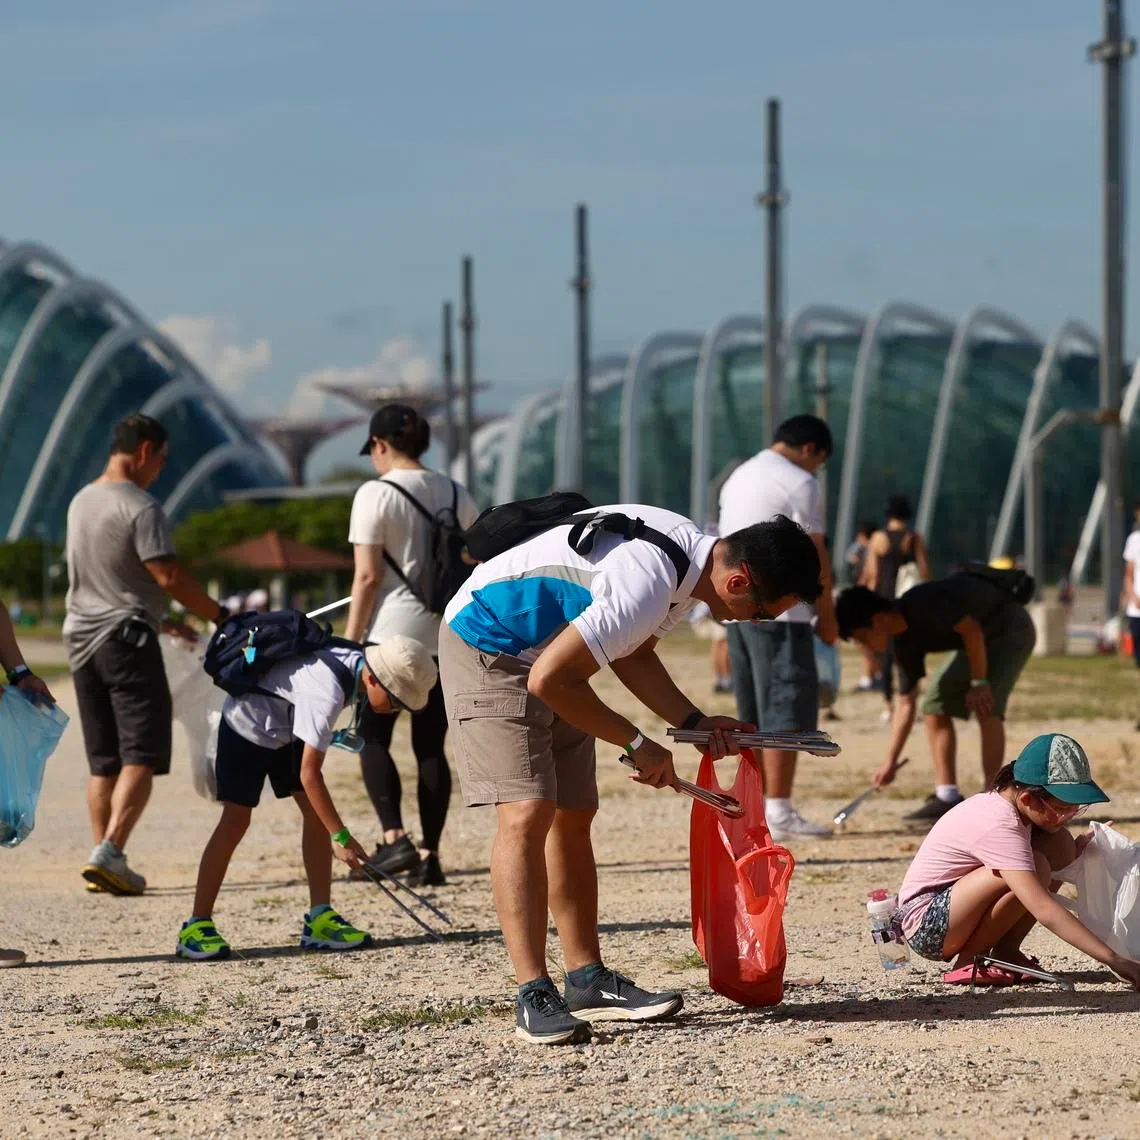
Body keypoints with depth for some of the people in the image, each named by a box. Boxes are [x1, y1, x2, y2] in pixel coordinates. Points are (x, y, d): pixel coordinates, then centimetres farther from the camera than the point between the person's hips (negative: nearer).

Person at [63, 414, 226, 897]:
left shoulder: (81, 502, 15)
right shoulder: (140, 508, -12)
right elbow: (168, 576, -20)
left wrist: (161, 620, 27)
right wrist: (220, 616, -10)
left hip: (82, 639, 8)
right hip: (127, 639, -8)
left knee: (103, 761, 12)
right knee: (141, 755, -8)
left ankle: (101, 858, 9)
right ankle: (110, 852, -21)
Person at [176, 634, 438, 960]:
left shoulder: (358, 664, -13)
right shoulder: (327, 692, -38)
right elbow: (309, 774, -36)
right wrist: (341, 837, -34)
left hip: (286, 730, 8)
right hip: (247, 725, -8)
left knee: (316, 811, -4)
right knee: (236, 821, -12)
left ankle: (319, 920, -4)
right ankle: (196, 927, -7)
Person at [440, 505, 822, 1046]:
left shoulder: (693, 554, -2)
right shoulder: (648, 585, -33)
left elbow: (632, 655, 13)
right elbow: (549, 680, -31)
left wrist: (695, 722, 0)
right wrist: (638, 746, -20)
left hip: (546, 652, 10)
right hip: (489, 650, -10)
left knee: (573, 817, 9)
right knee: (527, 813, -18)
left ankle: (587, 979, 14)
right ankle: (533, 995, -19)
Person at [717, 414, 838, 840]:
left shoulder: (737, 479, 19)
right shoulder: (798, 483, -7)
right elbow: (814, 556, -9)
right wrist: (827, 616, -1)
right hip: (780, 611, -8)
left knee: (755, 713, 12)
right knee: (787, 710, -7)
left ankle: (758, 806, 13)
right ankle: (779, 811, -12)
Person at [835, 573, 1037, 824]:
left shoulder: (922, 604, -30)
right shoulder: (906, 643, -3)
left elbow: (972, 630, -28)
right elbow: (906, 702, 2)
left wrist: (979, 683, -22)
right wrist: (890, 763, 2)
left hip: (1011, 629, -9)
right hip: (981, 641, 9)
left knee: (987, 707, -23)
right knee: (935, 707, 2)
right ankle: (947, 798, 4)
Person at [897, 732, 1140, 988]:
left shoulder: (1008, 802, -1)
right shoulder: (1000, 827, -29)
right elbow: (1043, 909, -36)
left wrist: (1076, 850, -13)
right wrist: (1113, 960, -39)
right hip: (926, 926, -9)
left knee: (1061, 845, -3)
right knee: (1034, 867, -30)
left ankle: (1006, 950, 0)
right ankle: (968, 962, -13)